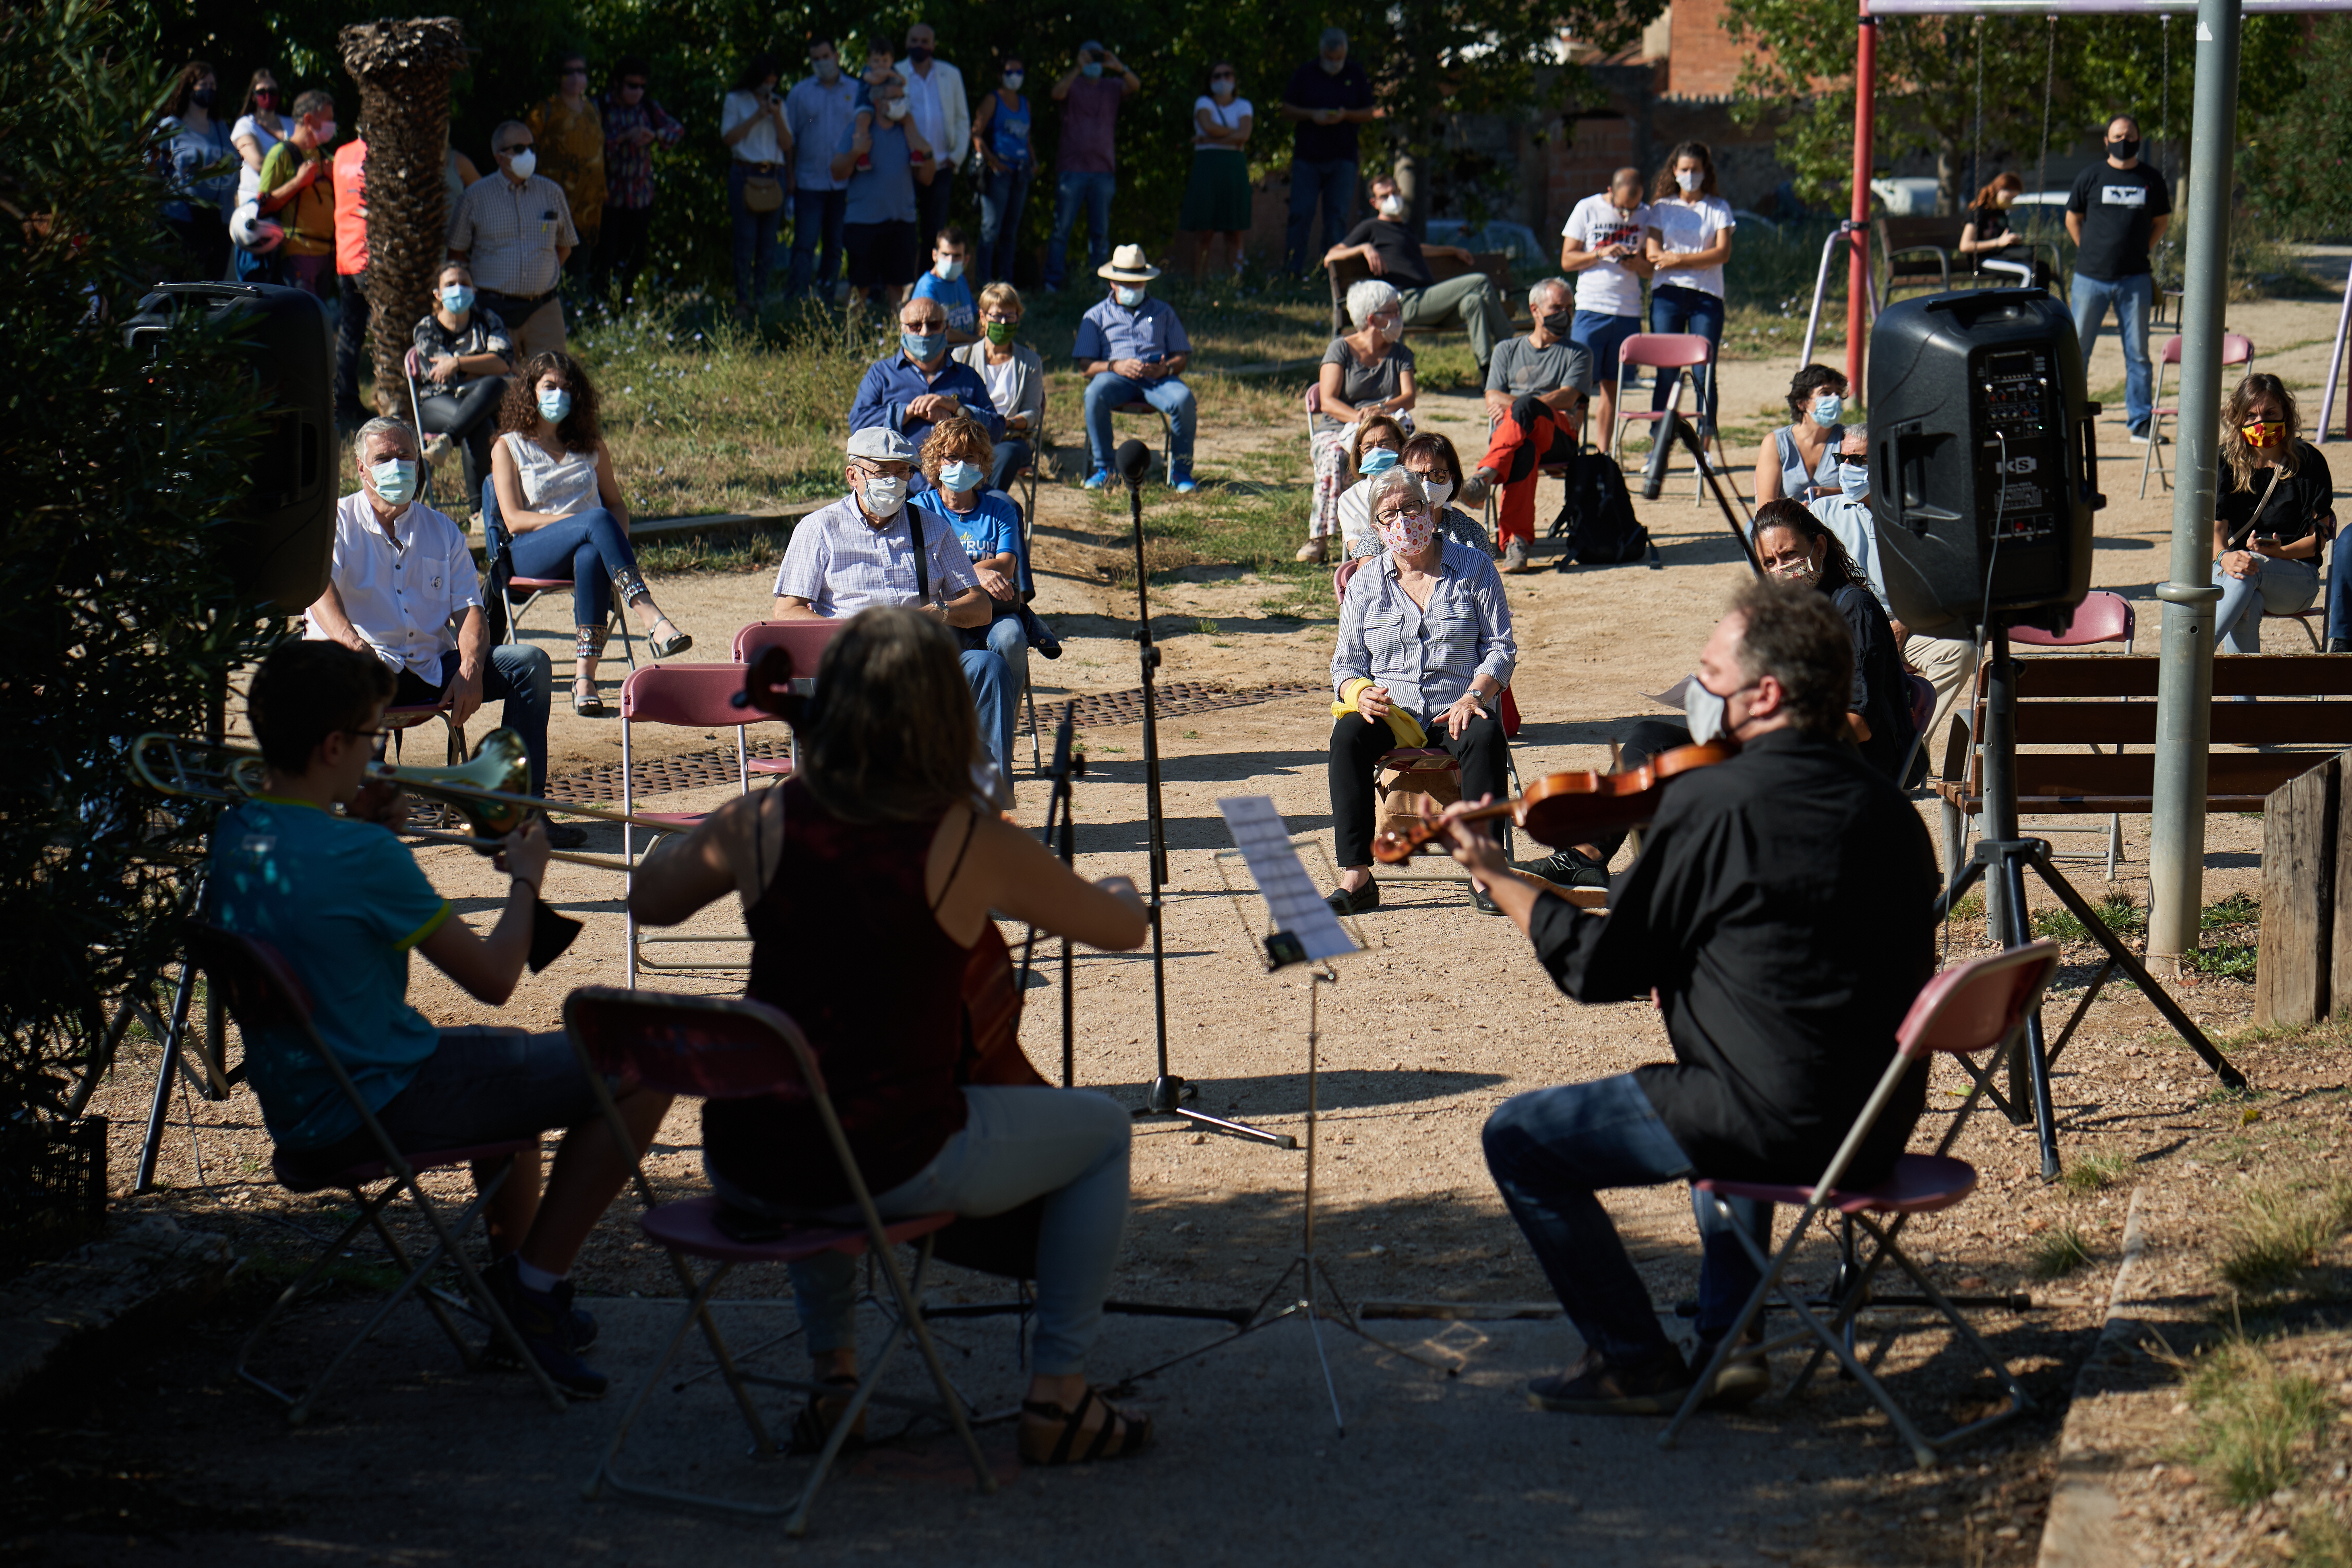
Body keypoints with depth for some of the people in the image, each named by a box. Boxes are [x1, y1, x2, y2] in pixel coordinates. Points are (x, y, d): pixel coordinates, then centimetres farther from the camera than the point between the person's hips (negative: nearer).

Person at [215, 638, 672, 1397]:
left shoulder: (233, 836, 1)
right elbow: (492, 980, -16)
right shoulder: (363, 856, -24)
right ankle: (537, 1285, 6)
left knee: (513, 1060, 37)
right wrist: (526, 881, 0)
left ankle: (513, 1287, 38)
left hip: (297, 1118, 10)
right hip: (382, 1103, -10)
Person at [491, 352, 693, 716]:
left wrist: (618, 541, -1)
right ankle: (652, 620, -49)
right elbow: (515, 520, -1)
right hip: (531, 553, -2)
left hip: (589, 544, 2)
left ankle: (584, 678, -49)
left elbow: (617, 504, 24)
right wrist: (579, 520, -13)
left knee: (591, 557, -39)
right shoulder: (509, 448, 10)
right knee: (598, 520, -35)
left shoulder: (591, 448, 21)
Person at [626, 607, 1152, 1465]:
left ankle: (834, 1373, 36)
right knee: (1101, 1131, 21)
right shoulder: (973, 846, -11)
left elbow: (649, 898, 16)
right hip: (895, 1169, -4)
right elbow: (1122, 929, 4)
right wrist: (1119, 890, 28)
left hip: (747, 1169, 4)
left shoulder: (764, 825, -4)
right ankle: (1058, 1396, 19)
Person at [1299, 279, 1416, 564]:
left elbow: (1409, 397, -1)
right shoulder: (1341, 349, 4)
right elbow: (1328, 402, -7)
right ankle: (1319, 540, -38)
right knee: (1333, 458, -37)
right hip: (1334, 432, -2)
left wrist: (1383, 409, -23)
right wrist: (1358, 417, -26)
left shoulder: (1400, 354, 15)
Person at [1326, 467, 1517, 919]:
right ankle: (1355, 877, -31)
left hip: (1455, 713, -1)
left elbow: (1500, 648, 5)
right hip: (1390, 713, 1)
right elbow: (1346, 664, 11)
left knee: (1485, 736, -35)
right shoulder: (1366, 583, 12)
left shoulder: (1474, 568, 7)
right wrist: (1359, 693, -14)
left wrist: (1474, 696, -14)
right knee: (1349, 734, -31)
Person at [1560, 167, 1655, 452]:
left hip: (1629, 313, 3)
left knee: (1611, 386, 5)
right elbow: (1567, 261, 0)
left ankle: (1603, 455, 8)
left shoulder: (1646, 215, 8)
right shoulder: (1587, 210, 1)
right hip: (1591, 310, -2)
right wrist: (1601, 253, -15)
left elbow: (1651, 268, 13)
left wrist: (1639, 264, -10)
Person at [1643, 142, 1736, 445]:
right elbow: (1654, 256, 1)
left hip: (1707, 296, 0)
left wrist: (1680, 259, -10)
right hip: (1667, 295, 0)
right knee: (1667, 372, -3)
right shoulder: (1662, 208, 12)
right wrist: (1701, 259, -7)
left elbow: (1723, 252, -3)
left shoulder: (1719, 209, 10)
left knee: (1705, 372, -4)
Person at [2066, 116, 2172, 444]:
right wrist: (2091, 253, 6)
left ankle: (2140, 422, 9)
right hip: (2091, 278, -1)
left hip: (2134, 279, 1)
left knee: (2138, 354, 3)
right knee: (2077, 350, 3)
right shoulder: (2090, 177, 2)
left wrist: (2140, 252, 8)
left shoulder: (2152, 181, 5)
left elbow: (2161, 221, 17)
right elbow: (2072, 219, 12)